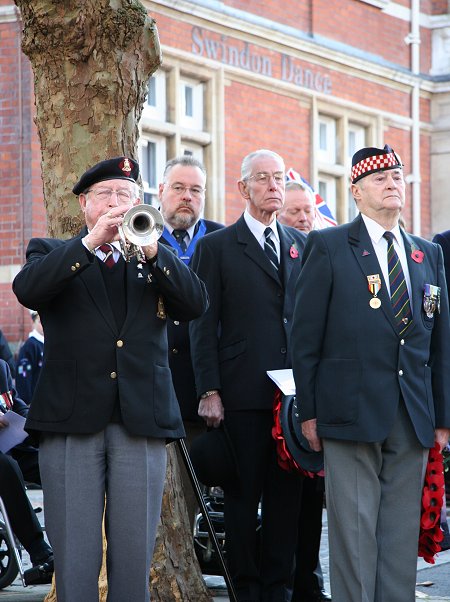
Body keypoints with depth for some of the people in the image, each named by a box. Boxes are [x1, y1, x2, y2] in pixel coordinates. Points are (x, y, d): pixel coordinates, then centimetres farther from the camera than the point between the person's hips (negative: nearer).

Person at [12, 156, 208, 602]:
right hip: (72, 419, -1)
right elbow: (27, 290, -10)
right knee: (74, 553, -1)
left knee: (135, 553, 2)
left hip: (142, 422, 2)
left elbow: (195, 305, 0)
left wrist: (152, 251, -14)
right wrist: (91, 242, -19)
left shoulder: (155, 259, 17)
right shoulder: (51, 253, 12)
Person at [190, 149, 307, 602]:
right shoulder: (216, 247, 3)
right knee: (243, 495, 1)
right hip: (243, 394, -3)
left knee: (286, 492, 5)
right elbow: (203, 325, -1)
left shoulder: (301, 245, 15)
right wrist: (209, 391, -8)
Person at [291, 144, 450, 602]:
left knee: (402, 534, 6)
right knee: (354, 530, -3)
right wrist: (308, 411, -6)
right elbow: (305, 336, -1)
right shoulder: (328, 247, 2)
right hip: (352, 411, -4)